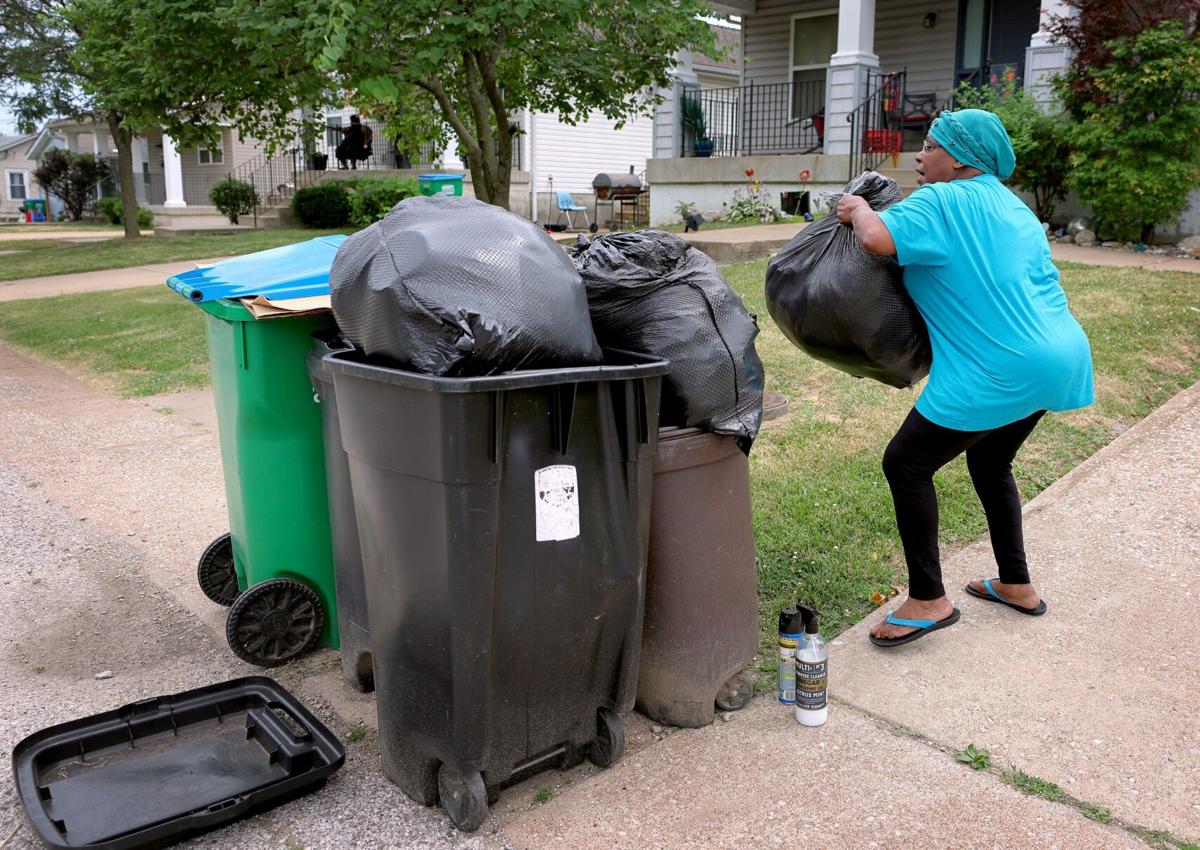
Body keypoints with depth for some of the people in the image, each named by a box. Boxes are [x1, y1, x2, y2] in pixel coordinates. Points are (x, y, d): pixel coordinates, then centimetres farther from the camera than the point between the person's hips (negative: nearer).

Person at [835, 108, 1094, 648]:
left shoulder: (942, 202, -10)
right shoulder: (1011, 206, 19)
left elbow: (877, 240, -25)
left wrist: (860, 210, -4)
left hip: (999, 371, -10)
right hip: (1057, 357, 10)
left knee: (906, 463, -1)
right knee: (989, 463, 26)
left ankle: (928, 601, 5)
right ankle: (1017, 585, 36)